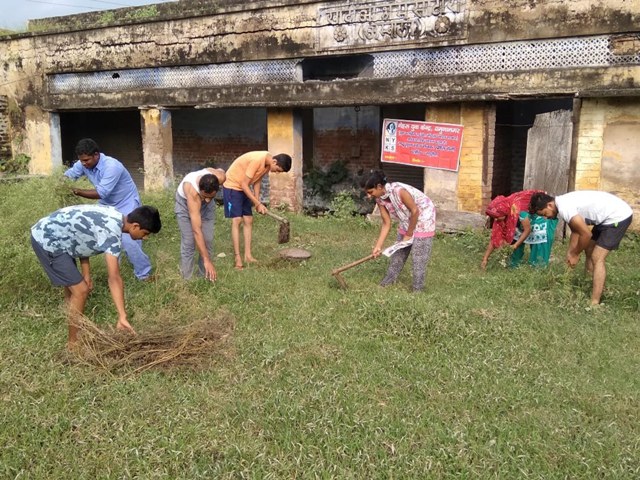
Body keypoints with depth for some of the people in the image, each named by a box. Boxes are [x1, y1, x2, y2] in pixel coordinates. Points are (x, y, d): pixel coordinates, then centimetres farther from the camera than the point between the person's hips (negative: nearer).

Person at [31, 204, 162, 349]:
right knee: (80, 291, -5)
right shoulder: (112, 233, -26)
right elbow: (114, 279, -29)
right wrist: (122, 316, -30)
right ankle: (74, 343, 10)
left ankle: (77, 332, 35)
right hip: (47, 241, -10)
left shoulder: (113, 217, 3)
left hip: (45, 233, 10)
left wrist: (86, 274, 6)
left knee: (73, 288, 20)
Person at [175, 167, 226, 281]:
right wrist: (207, 260, -45)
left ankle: (205, 276, 11)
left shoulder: (221, 177, -36)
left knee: (208, 240, -2)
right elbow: (197, 231, -44)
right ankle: (187, 279, 0)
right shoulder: (192, 190, -46)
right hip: (185, 201, -4)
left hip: (207, 205, 4)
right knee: (188, 242, -11)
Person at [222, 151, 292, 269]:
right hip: (232, 186, -9)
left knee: (248, 221, 4)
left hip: (243, 188, 9)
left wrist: (258, 203, -3)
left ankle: (248, 255, 8)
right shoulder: (256, 160, -31)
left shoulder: (267, 164, -5)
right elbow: (244, 185, -26)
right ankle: (237, 258, -10)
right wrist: (258, 204, -22)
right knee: (236, 220, -12)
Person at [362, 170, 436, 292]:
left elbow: (415, 211, -25)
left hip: (423, 218, -7)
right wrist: (378, 246, -12)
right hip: (407, 220, 7)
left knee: (419, 256, -7)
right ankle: (388, 282, 25)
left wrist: (409, 234, -15)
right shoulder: (380, 199, -12)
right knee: (398, 252, 12)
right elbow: (386, 224, -7)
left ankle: (417, 289, 2)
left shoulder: (399, 191, -35)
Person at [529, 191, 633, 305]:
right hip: (607, 215, 10)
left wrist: (575, 254, -7)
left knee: (597, 259, -11)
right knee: (589, 251, 18)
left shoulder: (564, 208, -26)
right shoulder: (563, 203, 4)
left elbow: (586, 234, -22)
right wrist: (570, 252, 8)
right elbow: (575, 231, 13)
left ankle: (594, 304, -10)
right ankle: (596, 289, 30)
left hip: (619, 216, -10)